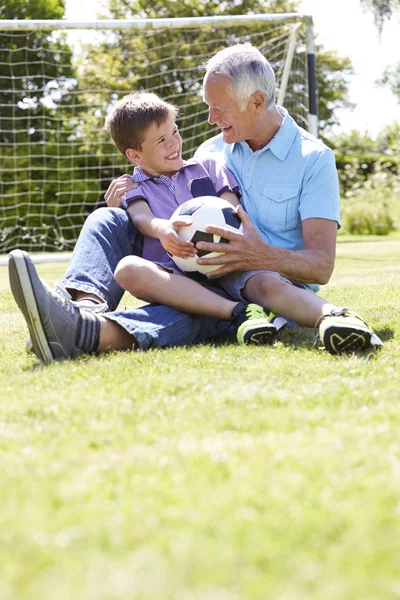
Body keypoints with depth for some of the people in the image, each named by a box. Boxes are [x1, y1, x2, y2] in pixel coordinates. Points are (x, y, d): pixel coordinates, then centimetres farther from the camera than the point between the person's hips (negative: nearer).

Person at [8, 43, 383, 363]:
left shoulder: (315, 159, -3)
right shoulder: (212, 152, 16)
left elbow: (321, 265, -12)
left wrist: (264, 256, -33)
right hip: (198, 279, 6)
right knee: (109, 220, -11)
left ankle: (87, 333, -69)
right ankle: (86, 307, -45)